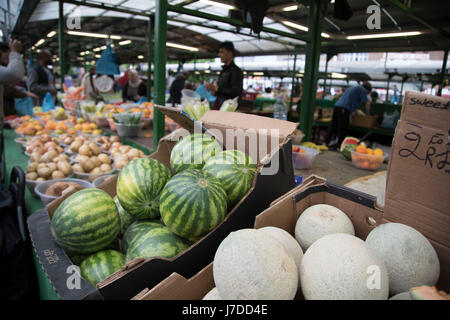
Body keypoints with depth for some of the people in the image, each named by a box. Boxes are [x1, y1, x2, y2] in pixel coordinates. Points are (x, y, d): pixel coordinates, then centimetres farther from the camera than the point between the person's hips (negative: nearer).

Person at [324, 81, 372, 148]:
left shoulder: (352, 88, 30)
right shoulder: (362, 89, 5)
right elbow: (367, 103, -1)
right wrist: (367, 114, 11)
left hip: (337, 106, 8)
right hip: (344, 109, -8)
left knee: (333, 126, 10)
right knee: (343, 128, -4)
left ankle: (326, 142, 11)